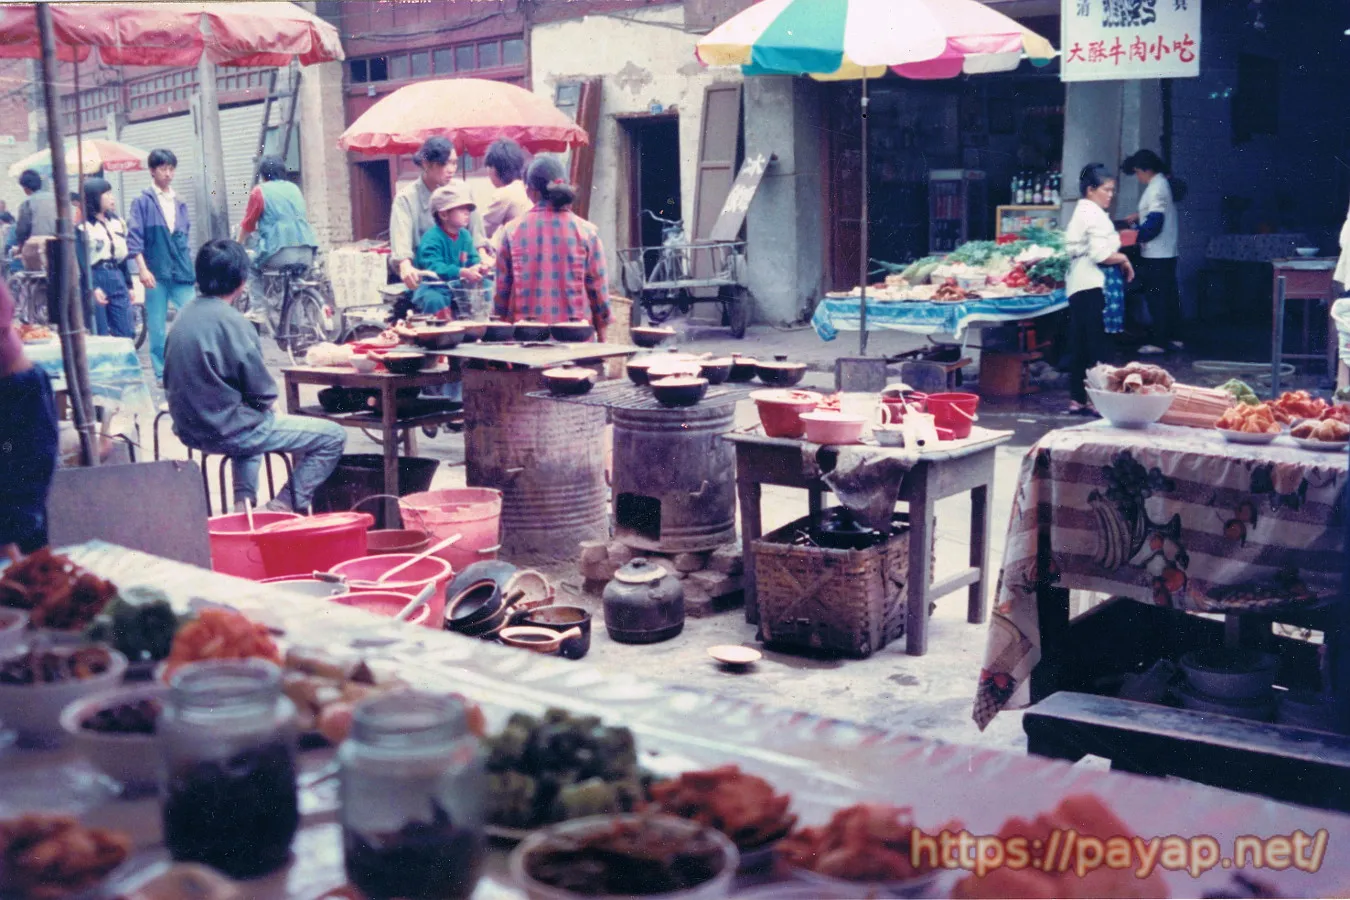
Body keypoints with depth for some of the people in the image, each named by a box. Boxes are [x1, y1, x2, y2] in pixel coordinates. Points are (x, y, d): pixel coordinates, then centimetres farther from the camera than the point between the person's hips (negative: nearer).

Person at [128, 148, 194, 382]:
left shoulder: (179, 204, 13)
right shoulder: (143, 201, 0)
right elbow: (134, 238, -5)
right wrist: (143, 269, -14)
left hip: (182, 272, 3)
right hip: (156, 273, -3)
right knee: (157, 326, 2)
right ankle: (162, 373, 11)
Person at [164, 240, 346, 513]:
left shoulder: (185, 315, 4)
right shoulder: (231, 321, -20)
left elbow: (170, 380, 13)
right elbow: (262, 393, -17)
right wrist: (267, 401, 6)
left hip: (189, 427, 9)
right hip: (227, 430, -9)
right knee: (333, 437, -4)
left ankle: (244, 501, 30)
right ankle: (283, 507, -2)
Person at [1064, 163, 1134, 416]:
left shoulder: (1080, 213, 18)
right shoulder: (1095, 215, -13)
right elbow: (1101, 255, -21)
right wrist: (1124, 260, -4)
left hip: (1077, 285, 10)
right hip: (1092, 287, -10)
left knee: (1079, 345, 11)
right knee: (1096, 347, -7)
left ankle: (1077, 399, 15)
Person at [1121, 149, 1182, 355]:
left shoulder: (1156, 188, -17)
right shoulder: (1162, 183, 13)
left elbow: (1154, 222, -22)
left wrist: (1136, 236, -11)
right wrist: (1139, 216, 18)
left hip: (1156, 255, -10)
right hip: (1167, 253, 10)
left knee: (1157, 299, -5)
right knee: (1169, 297, 13)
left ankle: (1159, 342, -1)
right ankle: (1172, 337, 20)